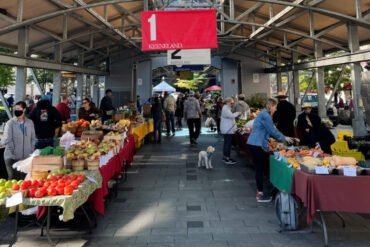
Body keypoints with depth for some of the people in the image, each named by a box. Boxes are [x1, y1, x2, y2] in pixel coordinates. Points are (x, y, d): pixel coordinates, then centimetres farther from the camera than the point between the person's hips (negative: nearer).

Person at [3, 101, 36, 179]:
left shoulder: (30, 122, 7)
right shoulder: (10, 123, -2)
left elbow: (33, 139, 11)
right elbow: (7, 141, -6)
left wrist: (31, 152, 2)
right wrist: (14, 154, -11)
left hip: (27, 157, 3)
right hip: (12, 158, -2)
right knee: (14, 179, 0)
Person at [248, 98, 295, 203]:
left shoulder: (264, 114, 18)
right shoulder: (265, 116, -14)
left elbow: (270, 131, 23)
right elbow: (272, 131, -11)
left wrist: (283, 138, 19)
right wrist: (284, 138, 3)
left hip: (254, 144, 10)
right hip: (257, 145, -10)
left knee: (260, 168, 14)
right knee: (260, 169, -3)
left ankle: (259, 192, 23)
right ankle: (260, 195, 6)